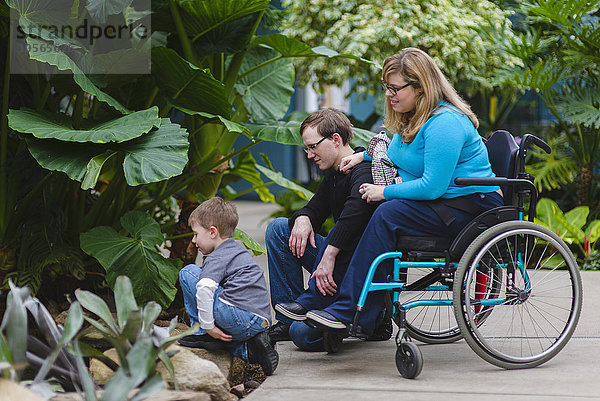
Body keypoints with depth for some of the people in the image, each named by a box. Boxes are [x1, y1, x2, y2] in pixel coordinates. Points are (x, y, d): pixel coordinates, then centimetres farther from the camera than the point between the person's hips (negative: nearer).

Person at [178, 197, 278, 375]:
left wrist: (207, 326, -14)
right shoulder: (240, 251, 27)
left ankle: (202, 333, 4)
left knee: (188, 273, 1)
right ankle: (248, 349, 6)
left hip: (239, 317, -9)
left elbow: (205, 287, -21)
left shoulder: (217, 258, -2)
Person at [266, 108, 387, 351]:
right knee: (278, 228, 5)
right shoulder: (334, 174, 12)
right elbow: (316, 208, 19)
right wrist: (303, 219, -6)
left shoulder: (364, 170, -18)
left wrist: (328, 255, -41)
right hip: (340, 261, 10)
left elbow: (357, 206, -37)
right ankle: (287, 320, 3)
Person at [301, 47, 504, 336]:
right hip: (441, 201, 10)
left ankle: (347, 312, -25)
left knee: (388, 214, -25)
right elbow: (398, 153, 33)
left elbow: (432, 187, -26)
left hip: (471, 206, -10)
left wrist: (385, 192, -16)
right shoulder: (413, 117, 11)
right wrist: (364, 155, 15)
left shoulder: (444, 124, -20)